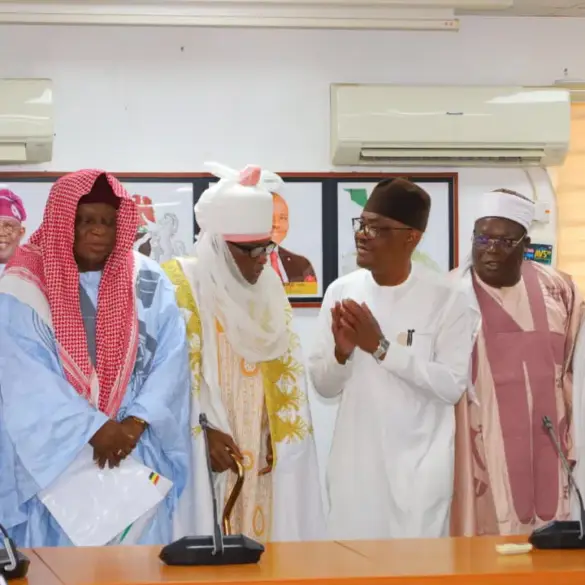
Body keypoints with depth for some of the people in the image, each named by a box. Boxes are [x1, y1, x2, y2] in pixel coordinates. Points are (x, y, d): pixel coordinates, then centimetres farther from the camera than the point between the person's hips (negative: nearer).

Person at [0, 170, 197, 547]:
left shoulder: (148, 283, 6)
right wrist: (95, 429, -19)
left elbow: (171, 361, -1)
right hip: (53, 458, -2)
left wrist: (135, 422, -15)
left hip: (137, 461, 2)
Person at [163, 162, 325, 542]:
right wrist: (203, 432, -17)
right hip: (204, 453, -5)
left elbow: (286, 369, 13)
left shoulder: (270, 286, 11)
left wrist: (278, 435, 3)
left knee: (260, 537, 6)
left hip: (261, 454, 6)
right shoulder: (181, 284, -7)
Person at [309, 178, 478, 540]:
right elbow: (324, 386, 5)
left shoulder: (446, 298, -8)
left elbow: (453, 386, -15)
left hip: (419, 467, -3)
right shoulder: (342, 291, 2)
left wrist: (382, 347, -19)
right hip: (355, 465, 3)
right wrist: (341, 353, -16)